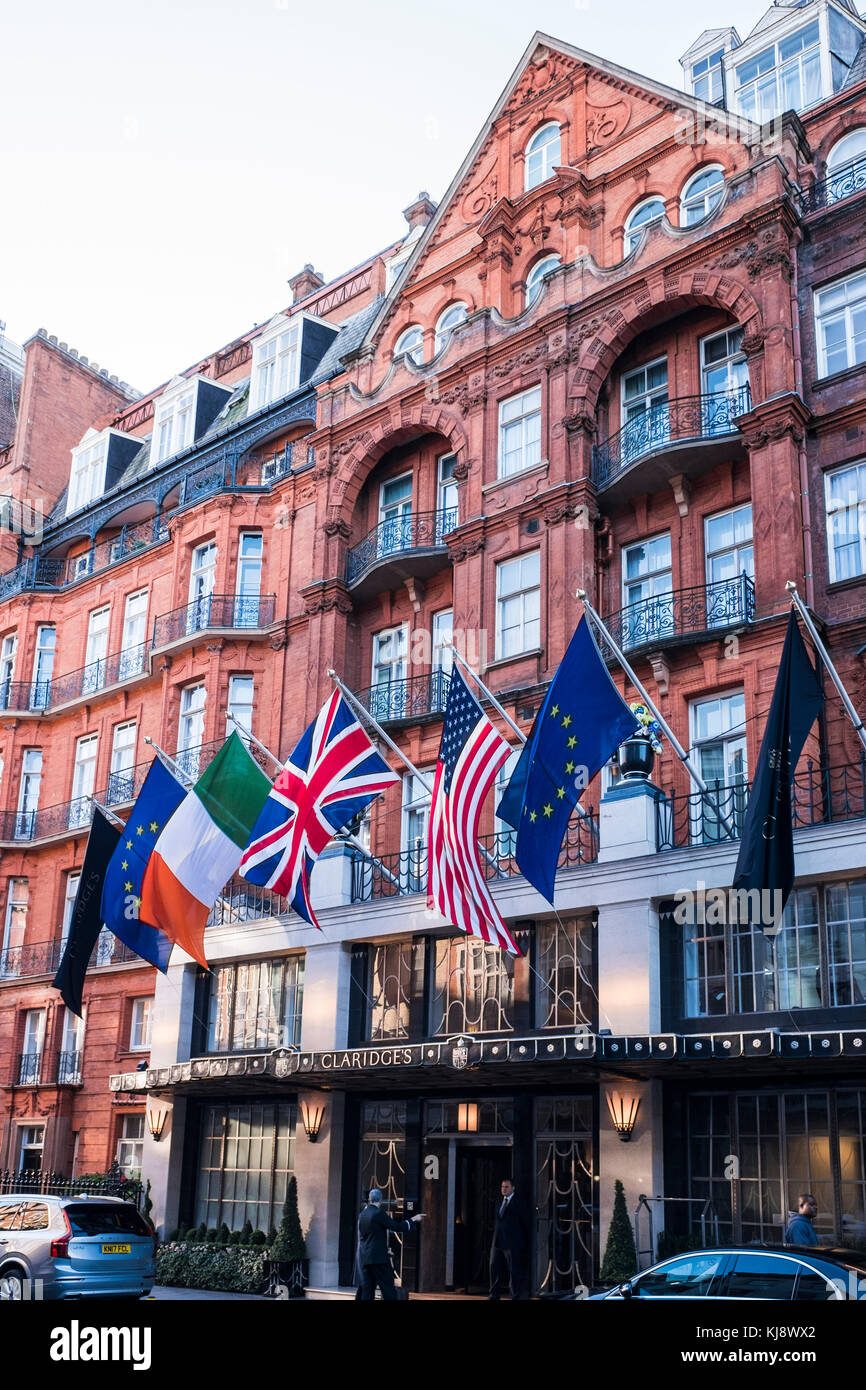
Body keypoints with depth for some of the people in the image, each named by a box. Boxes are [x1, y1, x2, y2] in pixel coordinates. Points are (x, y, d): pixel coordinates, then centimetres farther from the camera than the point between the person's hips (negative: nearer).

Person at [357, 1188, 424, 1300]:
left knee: (367, 1291, 7)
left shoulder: (362, 1215, 9)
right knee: (388, 1291, -3)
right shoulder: (379, 1213, -10)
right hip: (378, 1257, -6)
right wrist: (413, 1219, 2)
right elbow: (397, 1227, -10)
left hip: (363, 1258, 7)